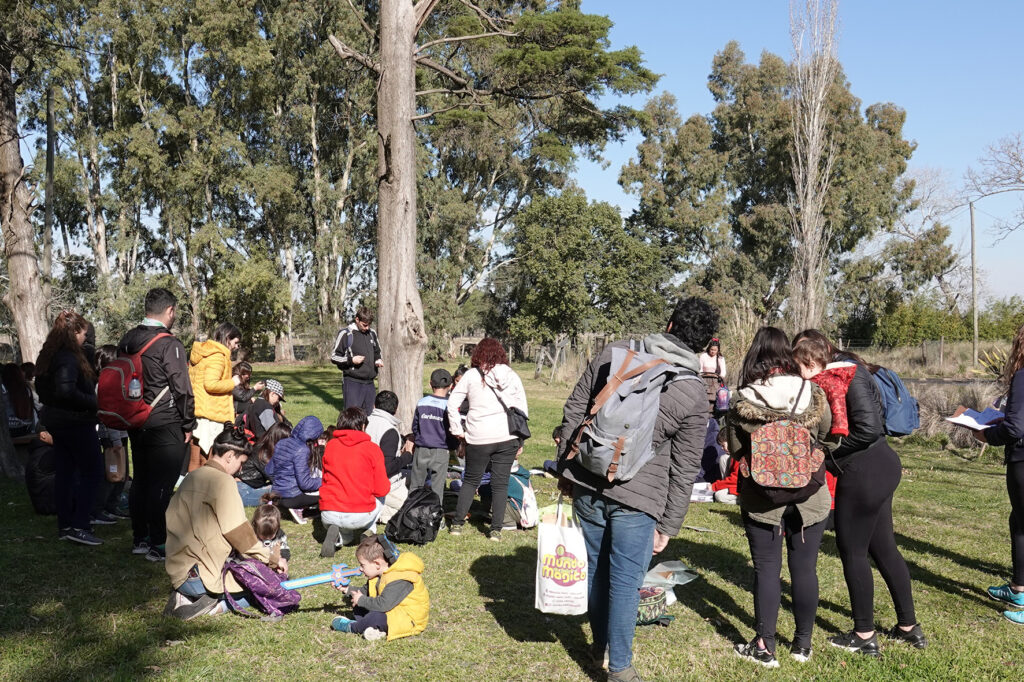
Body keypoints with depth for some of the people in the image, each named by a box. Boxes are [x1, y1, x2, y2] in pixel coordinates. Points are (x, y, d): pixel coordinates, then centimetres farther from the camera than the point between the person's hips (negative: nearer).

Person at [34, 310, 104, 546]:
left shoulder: (48, 355, 11)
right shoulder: (68, 357, -19)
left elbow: (41, 387, 19)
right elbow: (66, 391, -29)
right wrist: (94, 403, -19)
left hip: (55, 420, 10)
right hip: (75, 421, -10)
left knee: (64, 472, 13)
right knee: (92, 471, -3)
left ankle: (65, 526, 19)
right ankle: (79, 526, -6)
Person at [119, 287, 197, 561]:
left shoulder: (127, 340, 8)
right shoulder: (169, 344, -15)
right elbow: (182, 389, -15)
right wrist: (188, 425, -6)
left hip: (136, 423, 8)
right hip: (165, 425, -8)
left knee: (140, 480, 16)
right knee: (162, 484, -2)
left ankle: (139, 539, 26)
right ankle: (158, 545, 3)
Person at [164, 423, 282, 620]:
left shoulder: (192, 477, 16)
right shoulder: (222, 480, -12)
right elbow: (239, 533, -14)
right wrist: (270, 559, -2)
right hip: (199, 573, -9)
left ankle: (188, 597, 3)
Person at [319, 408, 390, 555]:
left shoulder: (330, 445, 6)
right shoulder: (372, 448, -3)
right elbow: (382, 489, -2)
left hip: (329, 515, 1)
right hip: (360, 515, -1)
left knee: (347, 536, 34)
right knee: (381, 498, 31)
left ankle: (338, 537, 1)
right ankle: (368, 532, 15)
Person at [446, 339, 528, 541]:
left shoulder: (472, 375, 1)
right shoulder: (512, 375, 6)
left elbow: (452, 402, 0)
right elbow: (523, 409, 8)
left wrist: (457, 430, 8)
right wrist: (520, 439, 14)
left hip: (478, 438, -1)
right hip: (507, 437, 1)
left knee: (470, 480, 14)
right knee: (500, 483, 7)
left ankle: (457, 523, 13)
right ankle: (496, 529, 6)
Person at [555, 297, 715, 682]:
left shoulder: (615, 352, -2)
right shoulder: (695, 397, -6)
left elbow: (574, 411, 2)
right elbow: (683, 471, -2)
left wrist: (565, 468, 13)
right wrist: (668, 526, 7)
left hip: (586, 484, 3)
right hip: (636, 498, -3)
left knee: (596, 567, 19)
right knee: (624, 581, 9)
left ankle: (600, 642, 38)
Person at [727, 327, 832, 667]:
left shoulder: (741, 405, -13)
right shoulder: (814, 395, -8)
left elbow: (736, 452, -2)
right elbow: (826, 433, 9)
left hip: (762, 499, -1)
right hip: (810, 497, 2)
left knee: (766, 570, 8)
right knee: (804, 569, 13)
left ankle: (764, 647, 16)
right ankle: (802, 644, 27)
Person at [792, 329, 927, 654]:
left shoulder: (847, 374, -18)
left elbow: (868, 428, -25)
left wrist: (830, 454, -15)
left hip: (864, 472, -10)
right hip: (881, 467, 10)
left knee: (852, 550, 3)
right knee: (883, 546, 18)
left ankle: (864, 636, 16)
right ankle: (909, 626, 31)